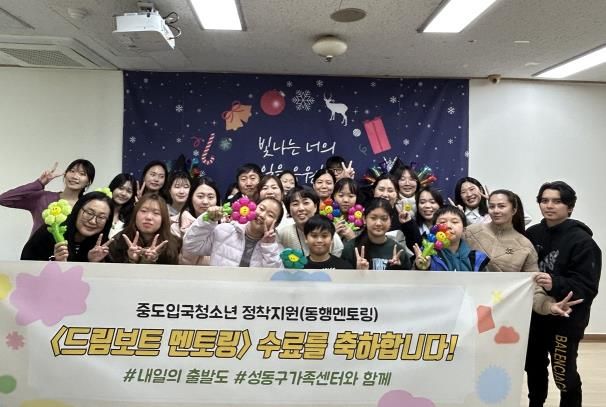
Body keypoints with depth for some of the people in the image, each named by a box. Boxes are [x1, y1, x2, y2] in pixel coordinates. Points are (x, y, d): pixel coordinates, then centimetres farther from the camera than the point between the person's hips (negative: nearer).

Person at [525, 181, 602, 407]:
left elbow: (588, 287, -20)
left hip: (566, 320, -6)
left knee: (565, 375, 1)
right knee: (534, 368, 20)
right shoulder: (532, 234, 1)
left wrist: (555, 285, -34)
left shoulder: (582, 241, -15)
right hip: (534, 316, 6)